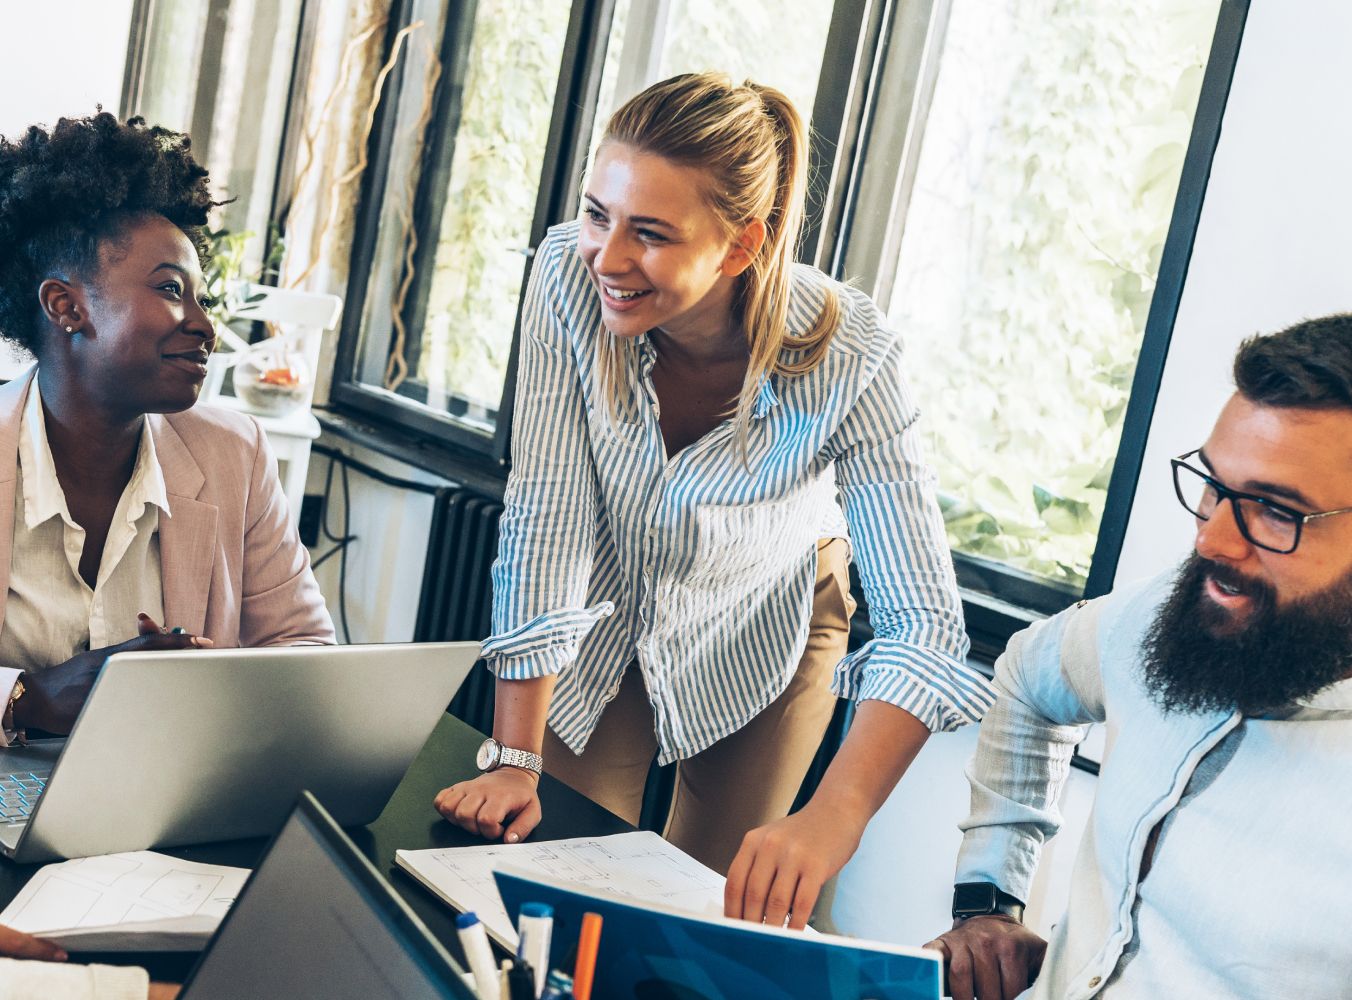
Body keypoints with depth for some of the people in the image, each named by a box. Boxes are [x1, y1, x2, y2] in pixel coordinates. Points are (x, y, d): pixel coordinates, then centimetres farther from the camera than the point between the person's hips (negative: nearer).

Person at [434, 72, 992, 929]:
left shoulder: (847, 359, -34)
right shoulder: (571, 274, -29)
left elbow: (924, 626, -35)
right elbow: (545, 515, -27)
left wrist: (833, 819, -51)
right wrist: (515, 760, -29)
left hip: (762, 632, -1)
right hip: (604, 613, 1)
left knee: (720, 909, 11)